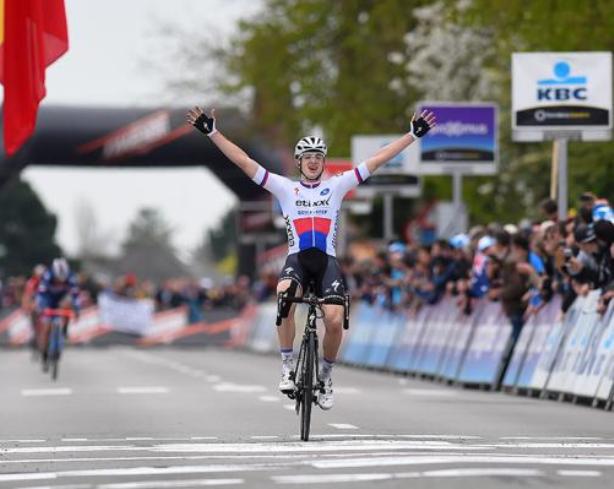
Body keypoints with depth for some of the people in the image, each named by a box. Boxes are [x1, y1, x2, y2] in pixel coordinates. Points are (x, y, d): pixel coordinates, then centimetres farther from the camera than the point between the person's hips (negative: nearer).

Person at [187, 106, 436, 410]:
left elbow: (377, 160, 10)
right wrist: (212, 133, -1)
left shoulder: (337, 186, 12)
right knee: (285, 297, -34)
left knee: (335, 320, -20)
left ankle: (326, 373, 9)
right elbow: (243, 161, 6)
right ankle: (287, 366, -21)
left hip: (327, 260, 1)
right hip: (297, 259, -1)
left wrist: (413, 134, 6)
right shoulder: (285, 188, 10)